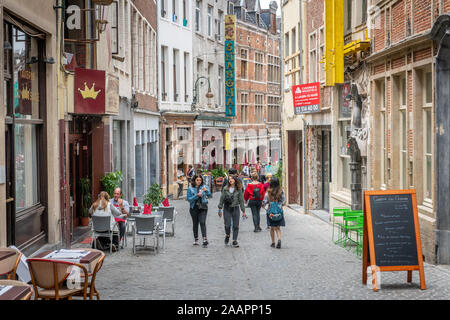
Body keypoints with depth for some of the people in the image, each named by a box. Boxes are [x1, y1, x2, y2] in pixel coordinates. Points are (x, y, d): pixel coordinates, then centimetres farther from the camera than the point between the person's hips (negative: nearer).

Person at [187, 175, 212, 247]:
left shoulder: (204, 187, 1)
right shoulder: (190, 188, 0)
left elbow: (210, 196, -7)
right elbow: (189, 199, -6)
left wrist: (206, 191, -26)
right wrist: (197, 195, -18)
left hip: (203, 208, -1)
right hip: (194, 208, 1)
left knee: (202, 222, -15)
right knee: (195, 223, 9)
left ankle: (205, 239, -22)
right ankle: (196, 239, 20)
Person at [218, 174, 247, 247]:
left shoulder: (239, 190, 0)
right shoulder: (225, 189, 1)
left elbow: (241, 200, 4)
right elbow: (221, 199, 6)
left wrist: (243, 211, 3)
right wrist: (220, 209, 4)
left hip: (235, 209, 0)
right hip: (227, 209, 0)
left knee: (236, 226, 0)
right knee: (227, 225, -6)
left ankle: (234, 241, 9)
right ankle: (227, 236, 24)